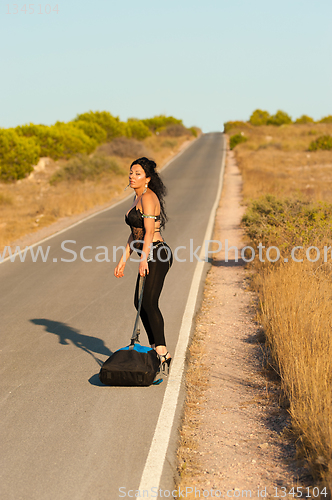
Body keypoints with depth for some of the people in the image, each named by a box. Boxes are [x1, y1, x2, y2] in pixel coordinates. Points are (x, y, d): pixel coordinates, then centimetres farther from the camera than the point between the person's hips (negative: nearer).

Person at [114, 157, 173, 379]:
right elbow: (135, 233, 22)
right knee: (140, 302, 13)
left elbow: (149, 231, -22)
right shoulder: (138, 198, 18)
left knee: (149, 302, -14)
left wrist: (144, 259, -31)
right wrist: (123, 260, 20)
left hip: (156, 255, -10)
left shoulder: (148, 197, -12)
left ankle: (163, 355, -14)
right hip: (150, 256, 10)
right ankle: (156, 350, 21)